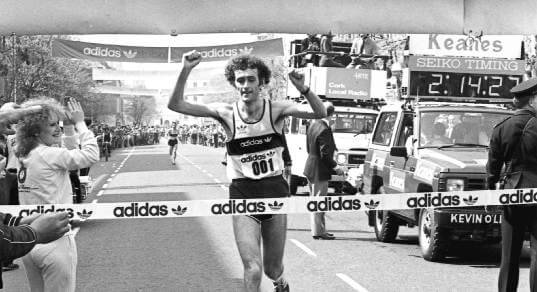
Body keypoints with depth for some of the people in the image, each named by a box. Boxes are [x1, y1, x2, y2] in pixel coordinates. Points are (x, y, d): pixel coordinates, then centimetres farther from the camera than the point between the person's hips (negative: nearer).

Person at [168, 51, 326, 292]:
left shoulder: (275, 110, -6)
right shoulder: (227, 113, -7)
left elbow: (320, 113, -17)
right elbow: (176, 105, -13)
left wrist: (303, 89, -35)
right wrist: (185, 71, -27)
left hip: (275, 191, 1)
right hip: (243, 194, -1)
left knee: (273, 269, 15)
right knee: (253, 269, -16)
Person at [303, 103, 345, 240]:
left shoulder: (313, 125, 5)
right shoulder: (324, 129, -23)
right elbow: (325, 154, -24)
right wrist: (336, 167, -13)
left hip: (311, 168, 9)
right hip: (319, 171, -9)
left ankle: (319, 230, 26)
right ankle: (318, 231, 6)